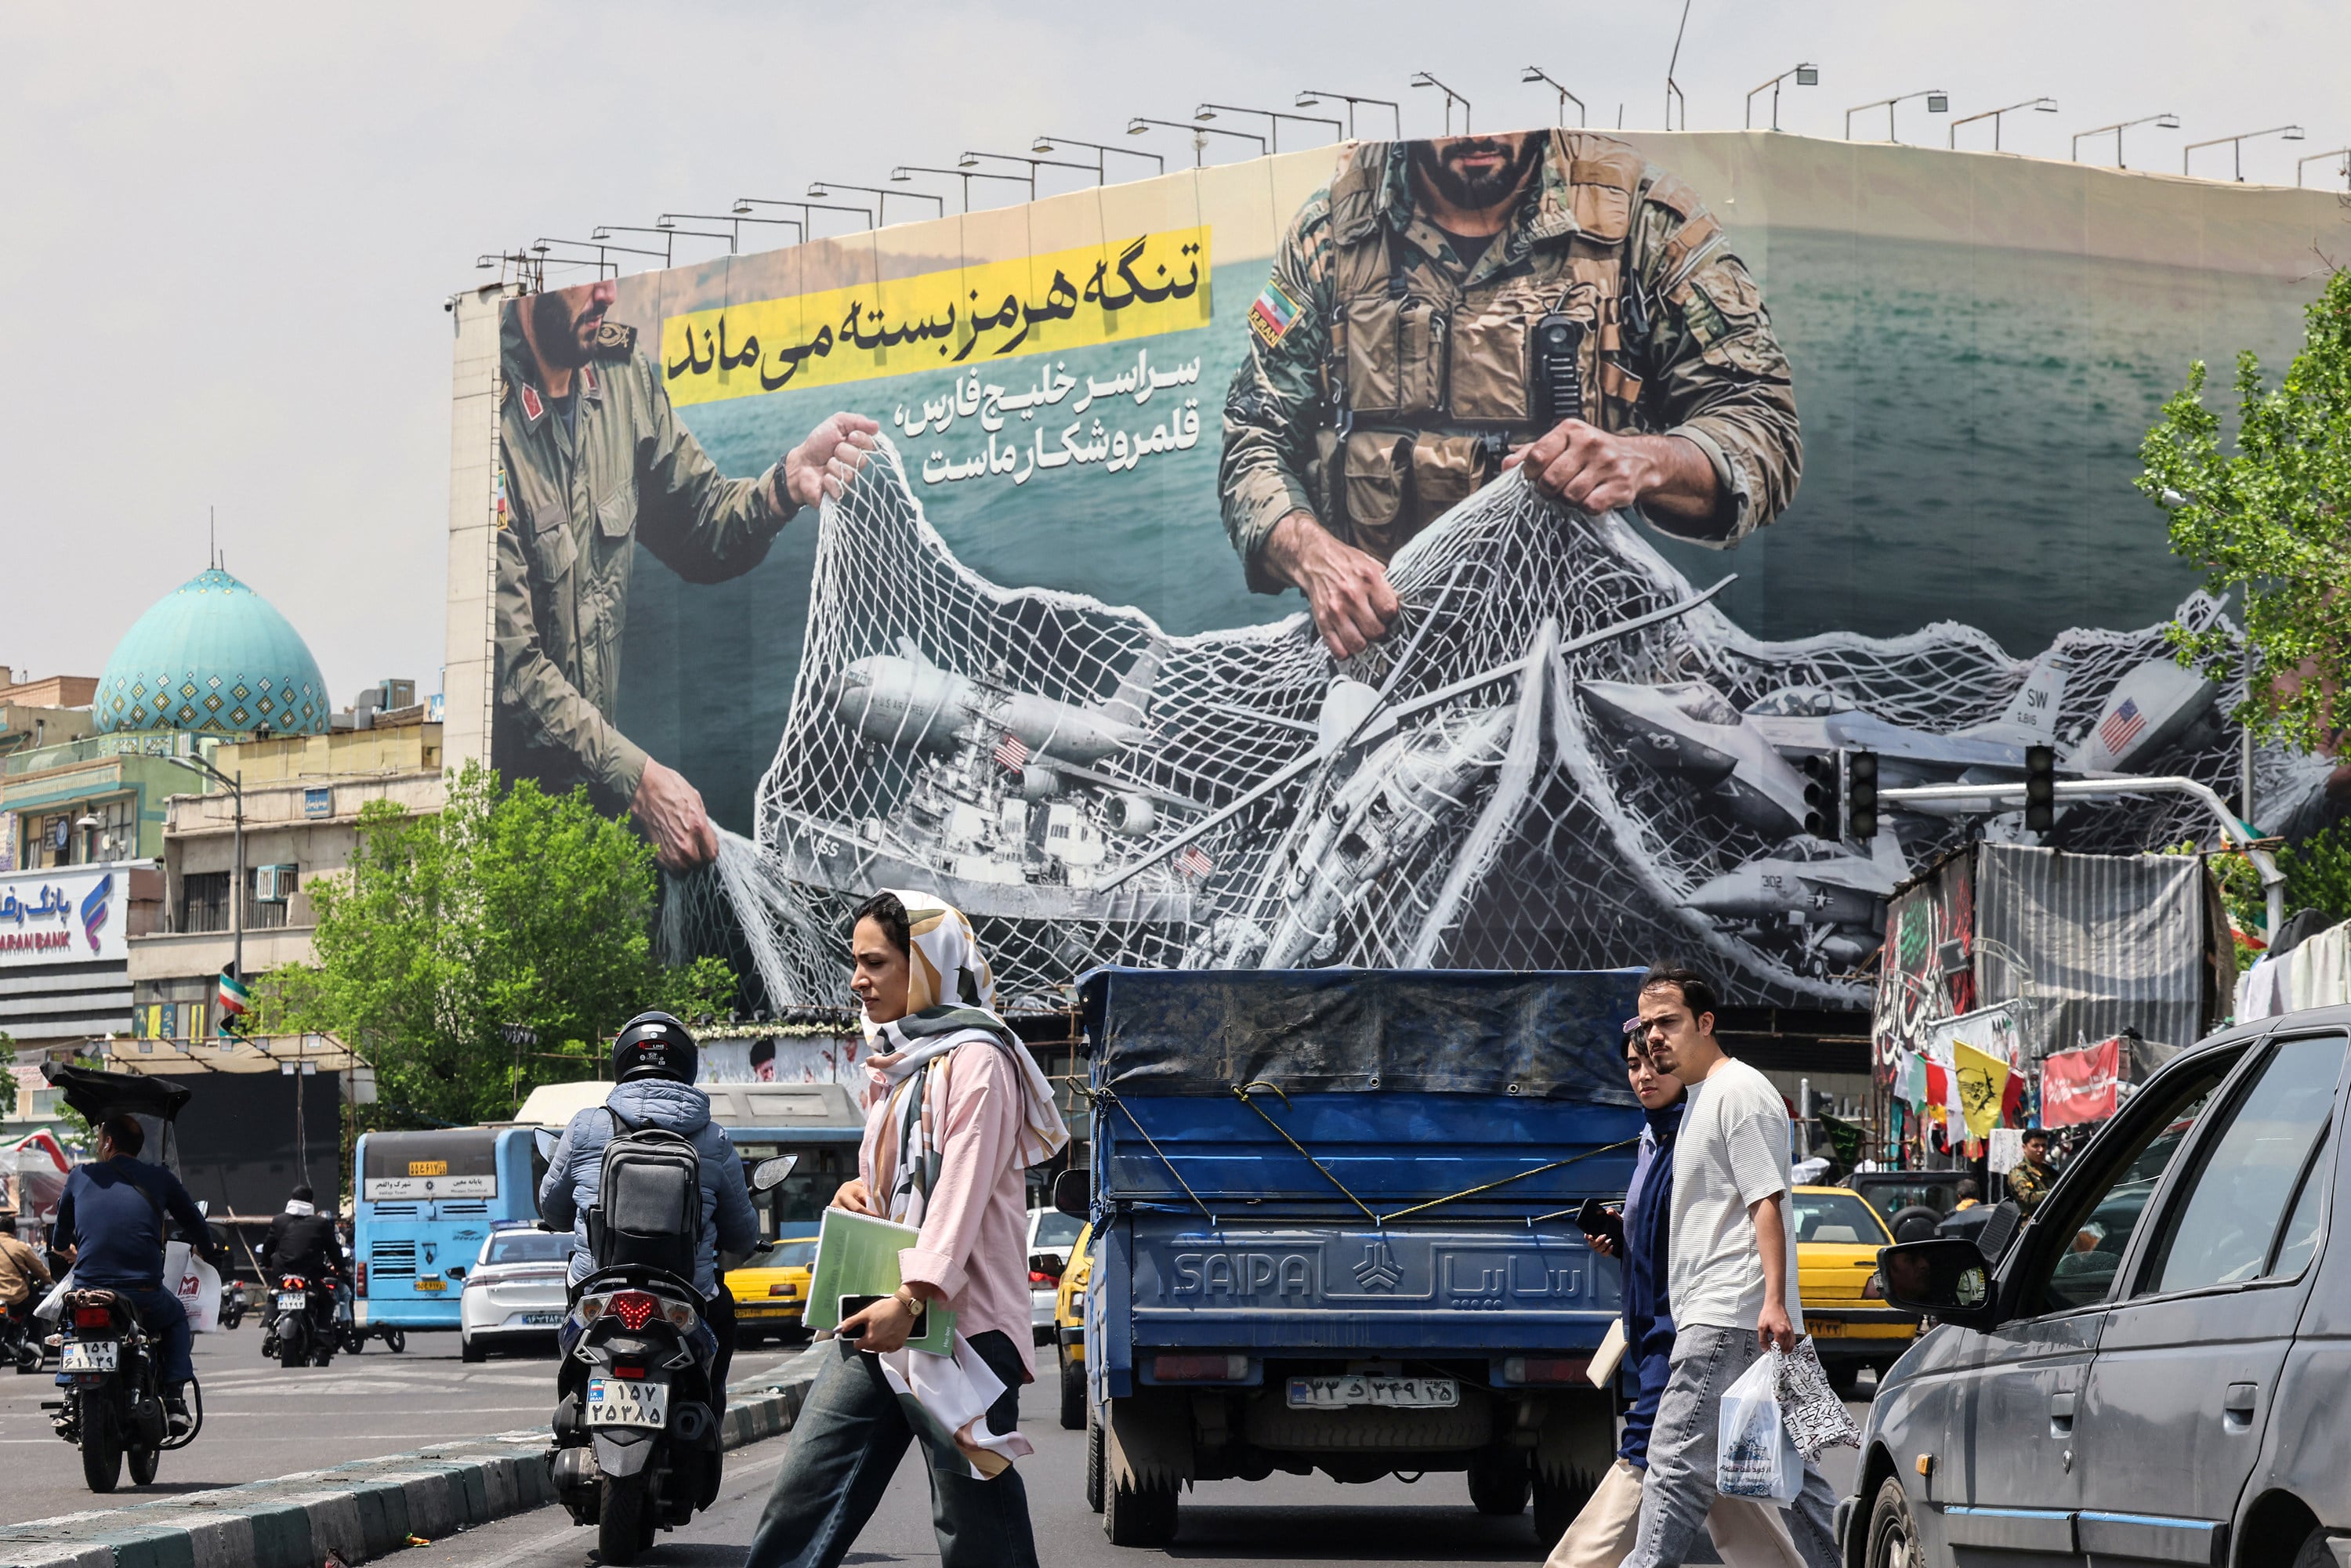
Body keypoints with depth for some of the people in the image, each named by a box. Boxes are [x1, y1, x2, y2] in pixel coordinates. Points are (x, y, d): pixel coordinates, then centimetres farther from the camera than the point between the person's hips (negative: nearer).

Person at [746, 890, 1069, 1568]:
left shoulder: (974, 1059, -8)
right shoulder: (896, 1065, 21)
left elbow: (963, 1189, -18)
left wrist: (911, 1297, -28)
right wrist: (857, 1191, 8)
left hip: (958, 1323, -9)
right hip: (875, 1329, 9)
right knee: (800, 1501, 1)